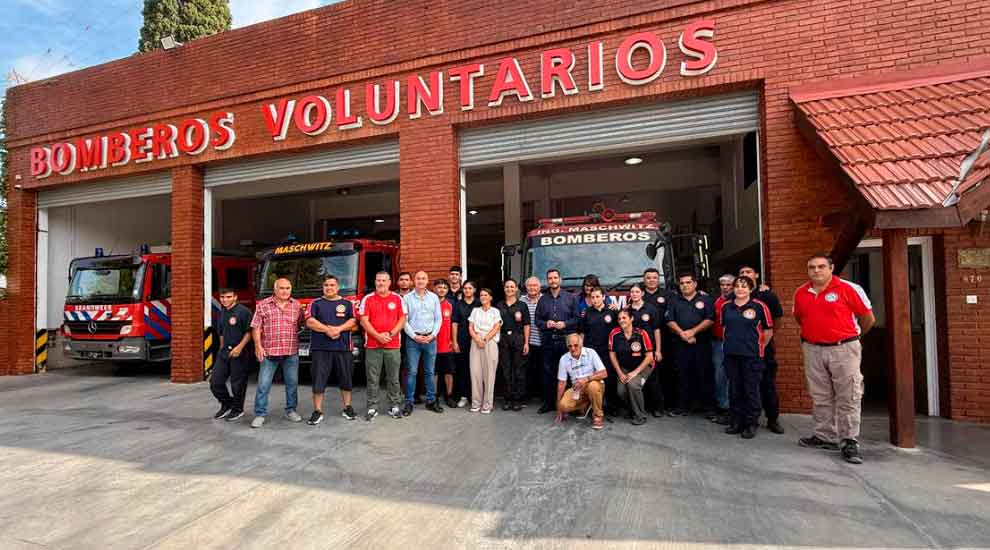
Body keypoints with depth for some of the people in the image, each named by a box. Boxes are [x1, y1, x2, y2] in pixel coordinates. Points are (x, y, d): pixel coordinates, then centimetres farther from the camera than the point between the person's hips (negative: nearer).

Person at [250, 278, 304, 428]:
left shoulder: (297, 305, 7)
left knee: (292, 383, 9)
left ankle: (291, 410, 24)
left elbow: (303, 324, 13)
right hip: (269, 352, -2)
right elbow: (256, 327, -1)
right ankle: (260, 414, 10)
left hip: (291, 352, 2)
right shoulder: (262, 305, 1)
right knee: (263, 384, 0)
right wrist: (258, 346, -9)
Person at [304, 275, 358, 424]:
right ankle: (317, 412, 7)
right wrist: (327, 330, -14)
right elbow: (310, 322, -3)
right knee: (318, 380, -2)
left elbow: (353, 321, 0)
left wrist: (338, 329, -15)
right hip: (320, 348, -1)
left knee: (346, 379, 7)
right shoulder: (315, 303, 9)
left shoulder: (347, 304, 11)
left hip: (343, 347, 1)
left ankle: (347, 408, 20)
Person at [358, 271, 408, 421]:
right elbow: (364, 321, -1)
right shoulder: (367, 299, 4)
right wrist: (378, 336, -12)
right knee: (373, 379, 4)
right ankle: (372, 407, 13)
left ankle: (395, 406, 16)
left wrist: (391, 334, -10)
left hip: (393, 345, 0)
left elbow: (402, 319, 3)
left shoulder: (397, 298, 6)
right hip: (372, 345, 0)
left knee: (393, 378, 7)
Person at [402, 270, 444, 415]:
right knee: (411, 372, -2)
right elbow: (404, 320, -1)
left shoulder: (434, 297, 8)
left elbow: (438, 318, 7)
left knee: (430, 371, 8)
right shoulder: (407, 298, 2)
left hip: (430, 338, 2)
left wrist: (433, 335, -5)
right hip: (413, 339, -2)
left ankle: (431, 400, 17)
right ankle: (409, 402, 7)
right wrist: (414, 336, -9)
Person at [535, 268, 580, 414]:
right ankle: (548, 402, 15)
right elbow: (537, 320, 11)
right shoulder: (542, 299, 12)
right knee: (547, 372, 5)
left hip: (565, 340, -2)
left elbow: (577, 318, 1)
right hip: (548, 341, 3)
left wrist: (565, 324, -13)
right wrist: (546, 324, -8)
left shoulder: (570, 298, 5)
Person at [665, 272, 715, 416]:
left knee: (704, 374, -1)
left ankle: (708, 404, 9)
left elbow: (710, 320, -5)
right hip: (681, 343, 2)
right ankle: (683, 405, 12)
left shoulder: (706, 299, 6)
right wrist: (682, 334, -10)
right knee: (683, 374, 5)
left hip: (702, 343, -2)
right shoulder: (674, 301, 14)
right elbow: (670, 321, 5)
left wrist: (693, 331, -13)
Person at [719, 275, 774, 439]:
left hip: (751, 355, -4)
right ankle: (735, 422, 22)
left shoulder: (759, 306, -6)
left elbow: (768, 331, 1)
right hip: (730, 354, 4)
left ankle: (751, 424, 15)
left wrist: (759, 347, 6)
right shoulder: (726, 306, 6)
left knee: (751, 390, 3)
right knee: (734, 389, 11)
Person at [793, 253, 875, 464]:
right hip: (813, 350, 4)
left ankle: (849, 442, 7)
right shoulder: (800, 293, 5)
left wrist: (852, 336, 13)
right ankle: (825, 437, 22)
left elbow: (868, 319, 1)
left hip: (843, 349, -4)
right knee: (820, 397, 11)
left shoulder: (849, 289, -8)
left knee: (848, 398, -1)